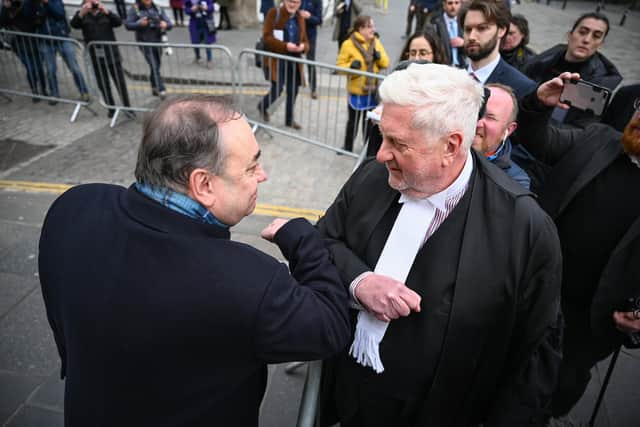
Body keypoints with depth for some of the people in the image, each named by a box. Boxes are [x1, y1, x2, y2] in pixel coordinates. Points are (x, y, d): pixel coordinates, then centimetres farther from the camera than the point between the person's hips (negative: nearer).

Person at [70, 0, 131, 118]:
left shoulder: (106, 14, 7)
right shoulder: (82, 15, 5)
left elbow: (119, 22, -11)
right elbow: (73, 24, -14)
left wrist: (106, 11, -27)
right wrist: (82, 13, -32)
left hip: (112, 54, 0)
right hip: (96, 57, 1)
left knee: (120, 82, 1)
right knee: (103, 84, 7)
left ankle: (127, 108, 10)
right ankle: (111, 109, 18)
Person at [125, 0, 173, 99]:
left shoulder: (158, 9, 5)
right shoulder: (135, 9, -4)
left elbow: (169, 24, 2)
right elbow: (128, 25, -6)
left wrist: (165, 24, -21)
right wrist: (139, 24, -23)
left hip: (157, 41, 4)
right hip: (145, 43, -4)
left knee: (157, 65, 13)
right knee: (154, 66, -12)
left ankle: (154, 88, 31)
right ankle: (161, 90, -12)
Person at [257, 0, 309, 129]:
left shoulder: (300, 19, 12)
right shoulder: (274, 13, -5)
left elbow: (305, 41, 15)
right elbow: (267, 37, -13)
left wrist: (303, 46, -10)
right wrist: (285, 46, -24)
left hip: (294, 60, 6)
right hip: (277, 59, -6)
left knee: (293, 91, 10)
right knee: (277, 89, -12)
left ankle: (289, 119, 29)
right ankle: (262, 107, 20)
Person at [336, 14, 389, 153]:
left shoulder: (376, 42, 4)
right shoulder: (348, 44, -11)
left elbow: (385, 63, 7)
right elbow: (339, 65, -10)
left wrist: (379, 56, -14)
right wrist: (350, 66, -29)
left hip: (373, 91, 4)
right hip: (356, 91, -4)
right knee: (353, 121, 11)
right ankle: (347, 147, 28)